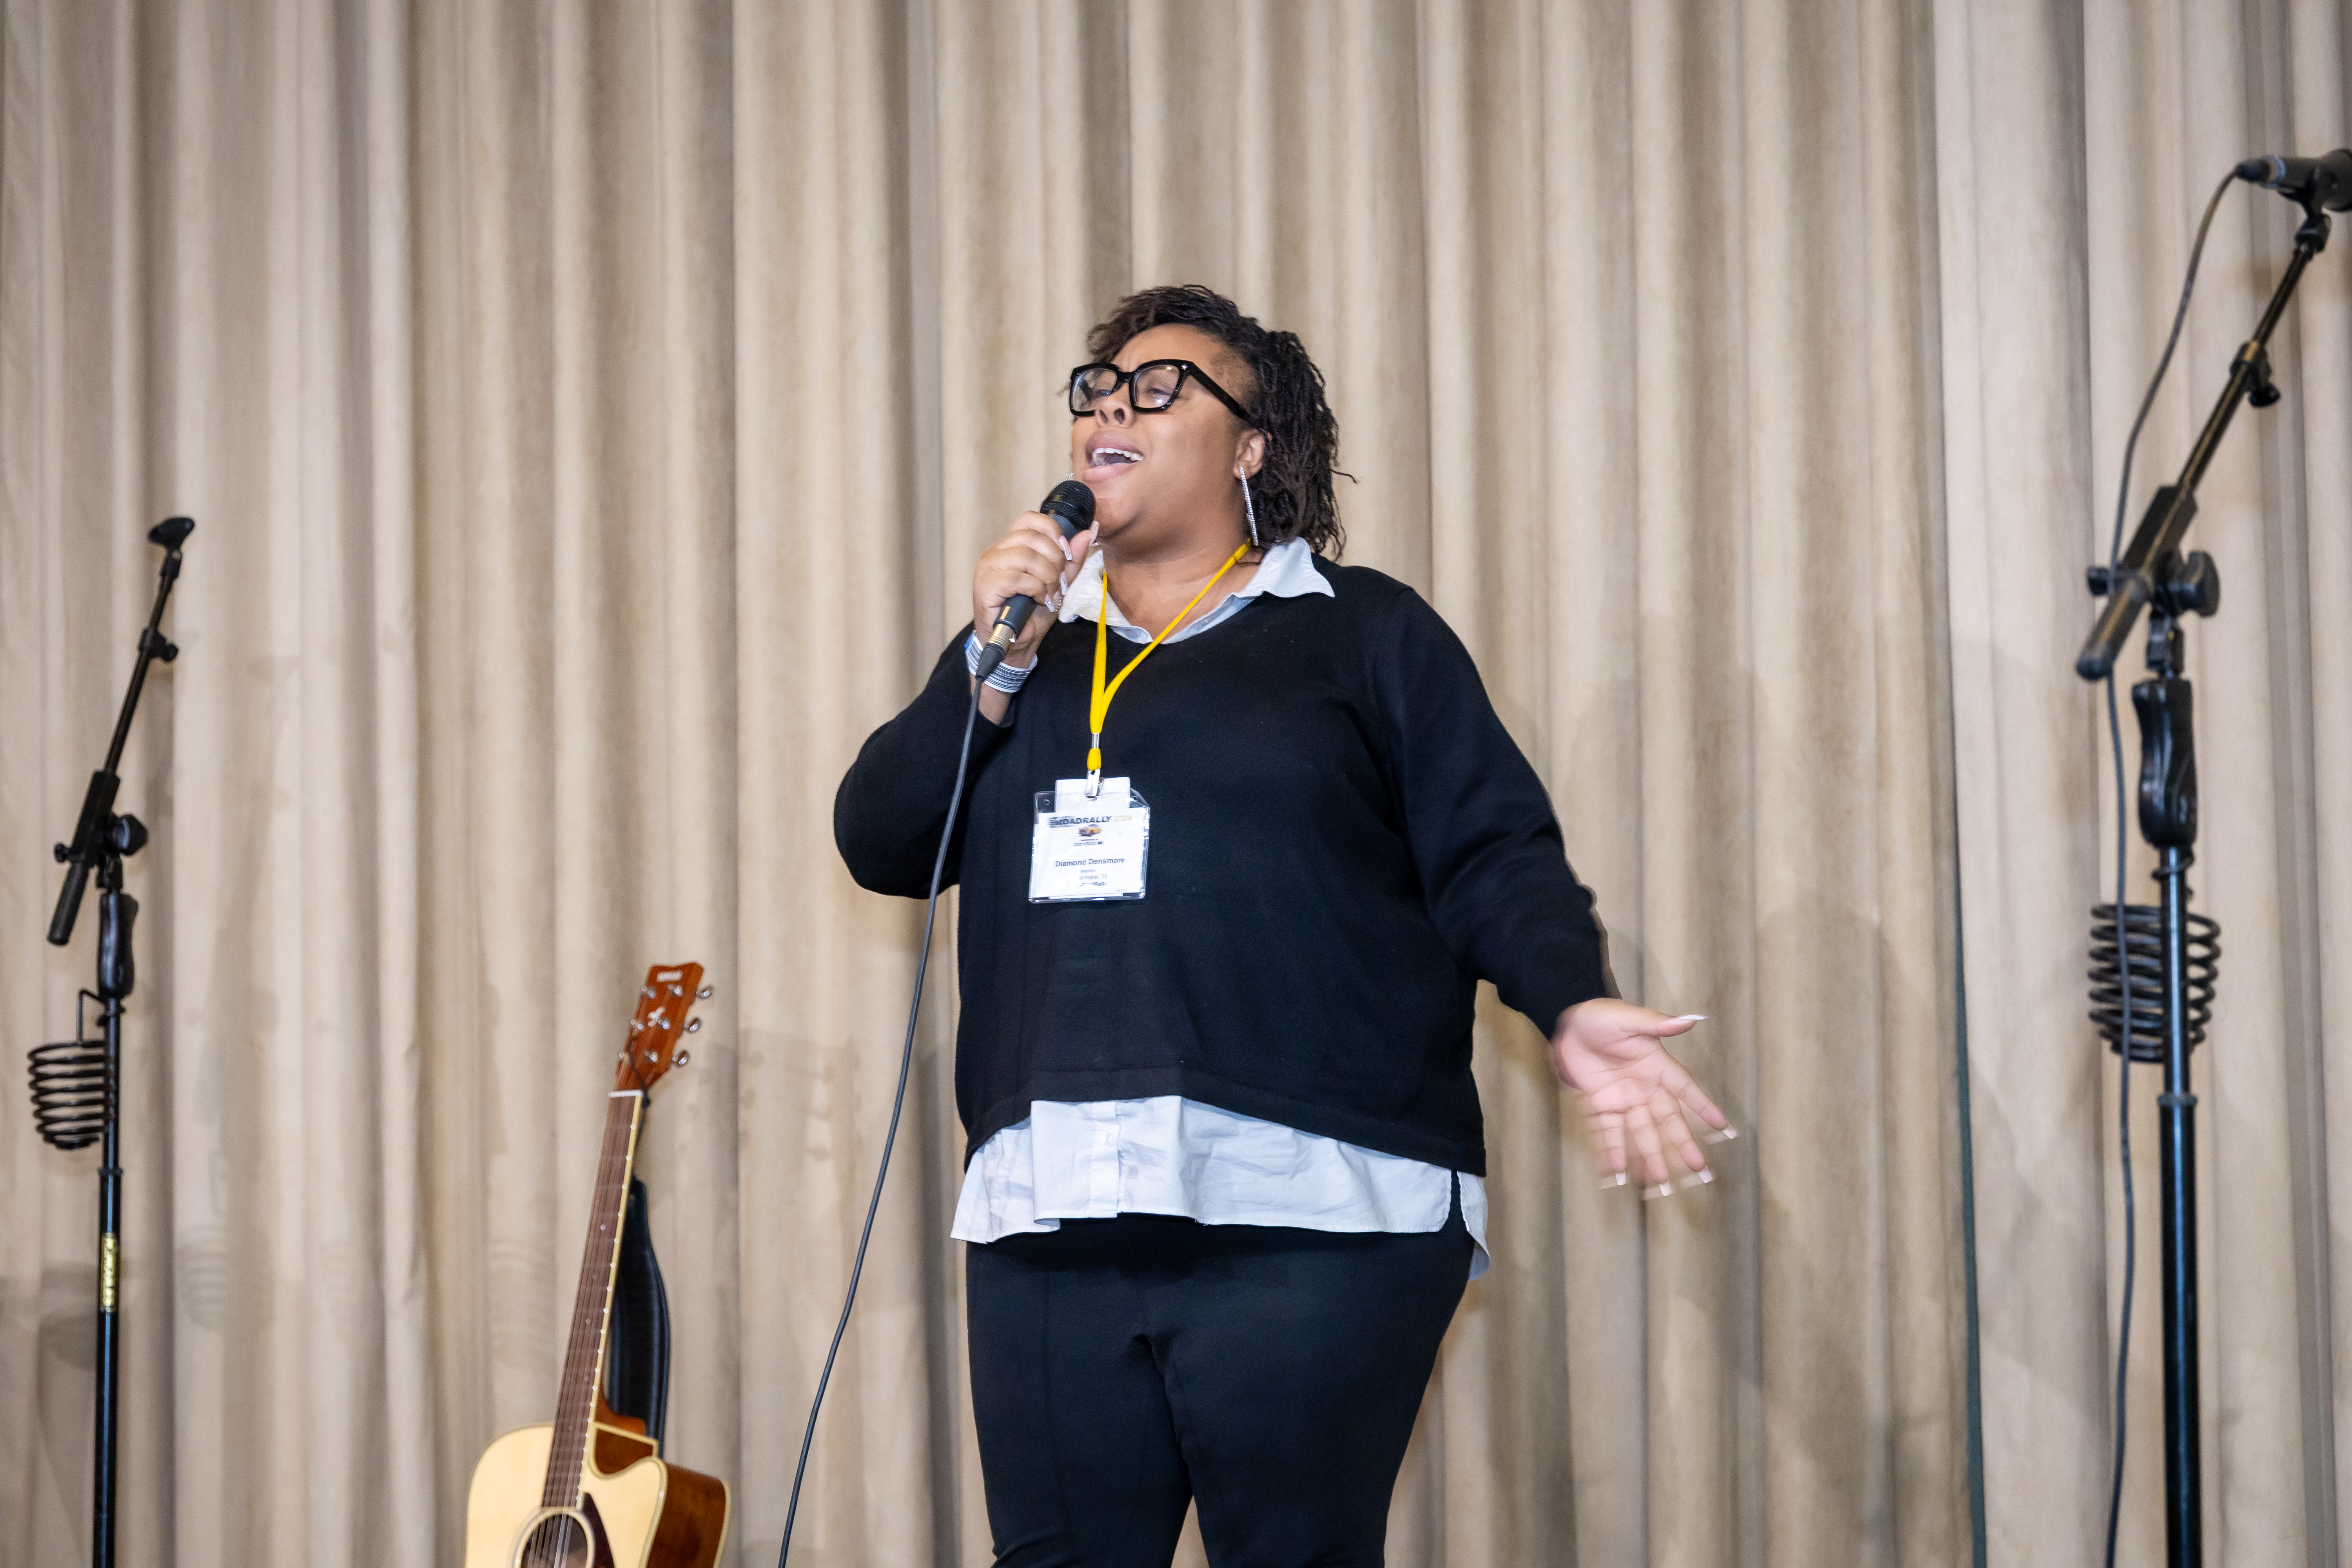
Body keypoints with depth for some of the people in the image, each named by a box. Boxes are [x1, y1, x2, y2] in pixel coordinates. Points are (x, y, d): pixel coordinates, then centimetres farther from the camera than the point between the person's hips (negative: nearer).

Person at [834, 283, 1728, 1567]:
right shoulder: (1031, 639, 21)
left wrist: (1570, 1002, -17)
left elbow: (1492, 854, 2)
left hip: (1309, 1218, -4)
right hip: (1050, 1220, 4)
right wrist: (996, 667, -1)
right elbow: (881, 845, 12)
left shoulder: (1364, 631, 9)